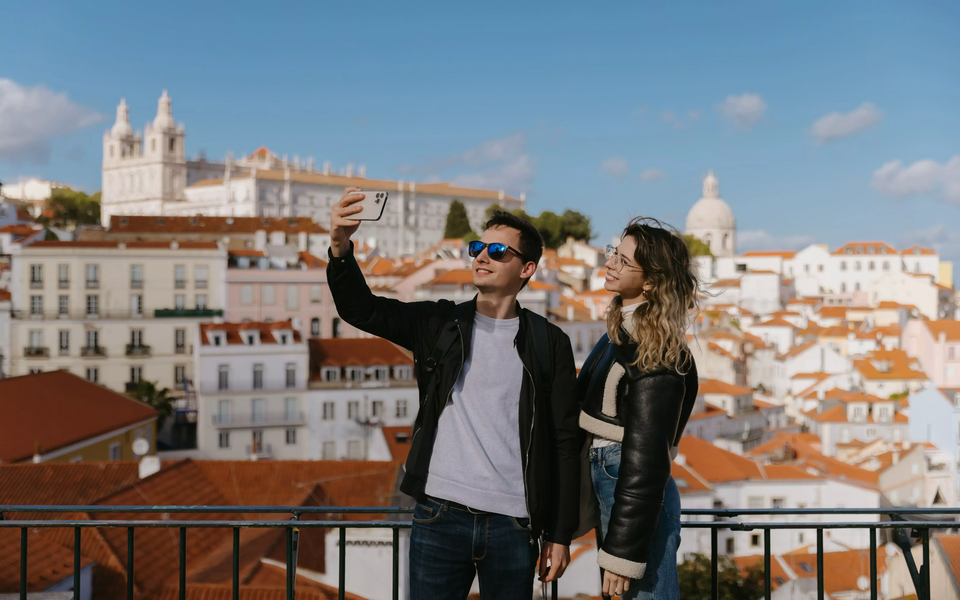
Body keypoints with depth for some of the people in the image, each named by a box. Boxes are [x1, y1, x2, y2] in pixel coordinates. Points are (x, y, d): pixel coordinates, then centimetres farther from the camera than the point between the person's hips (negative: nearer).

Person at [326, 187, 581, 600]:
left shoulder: (548, 343, 3)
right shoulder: (440, 324, 7)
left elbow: (564, 442, 2)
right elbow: (361, 309, -4)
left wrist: (560, 534, 0)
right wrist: (341, 248, -23)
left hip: (513, 525, -1)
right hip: (439, 517, 1)